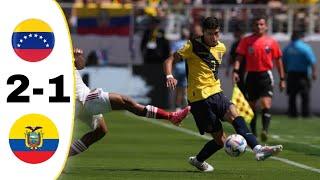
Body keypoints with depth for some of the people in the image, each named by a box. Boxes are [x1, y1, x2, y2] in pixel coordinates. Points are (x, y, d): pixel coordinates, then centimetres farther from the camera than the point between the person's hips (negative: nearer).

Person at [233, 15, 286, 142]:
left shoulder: (271, 42, 3)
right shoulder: (246, 41, 3)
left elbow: (278, 60, 9)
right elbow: (239, 57, -1)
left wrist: (282, 79, 8)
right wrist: (236, 71, -19)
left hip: (265, 75, -2)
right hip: (251, 75, 2)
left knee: (266, 104, -18)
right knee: (251, 106, 9)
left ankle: (265, 130, -25)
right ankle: (253, 133, 20)